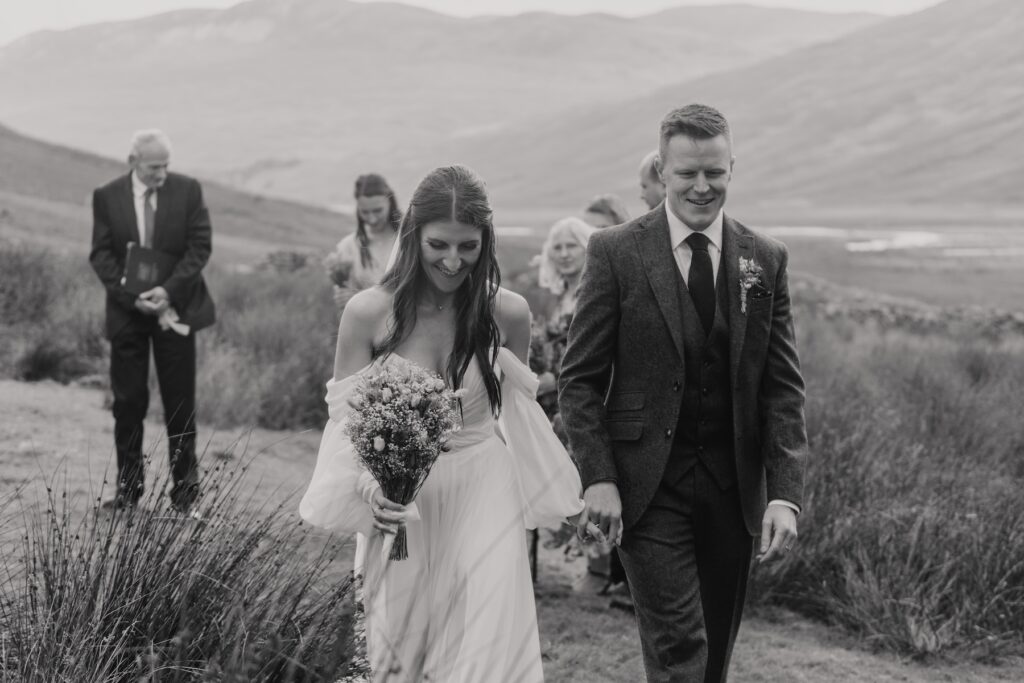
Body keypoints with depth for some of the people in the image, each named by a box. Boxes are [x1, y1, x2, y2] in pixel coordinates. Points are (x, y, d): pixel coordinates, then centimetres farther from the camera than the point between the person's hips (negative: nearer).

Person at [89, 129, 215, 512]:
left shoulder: (188, 190, -3)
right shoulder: (106, 197, 0)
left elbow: (200, 246, -6)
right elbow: (101, 254, -2)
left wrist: (169, 290, -18)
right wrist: (131, 297, -16)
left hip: (175, 308, -1)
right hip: (127, 311, 1)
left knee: (180, 402, 3)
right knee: (128, 402, 3)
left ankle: (185, 489, 12)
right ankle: (128, 489, 11)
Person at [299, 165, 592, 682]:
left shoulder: (507, 314, -5)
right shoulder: (368, 313, -10)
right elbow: (345, 418, -3)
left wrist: (570, 502, 12)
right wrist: (369, 485, -22)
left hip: (484, 502, 0)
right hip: (400, 507, 0)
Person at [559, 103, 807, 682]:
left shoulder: (766, 260, 4)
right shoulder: (616, 253, -4)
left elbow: (784, 388, 2)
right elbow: (580, 378, -2)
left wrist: (784, 494, -7)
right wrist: (598, 478, -12)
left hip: (734, 486, 3)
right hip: (648, 485, -3)